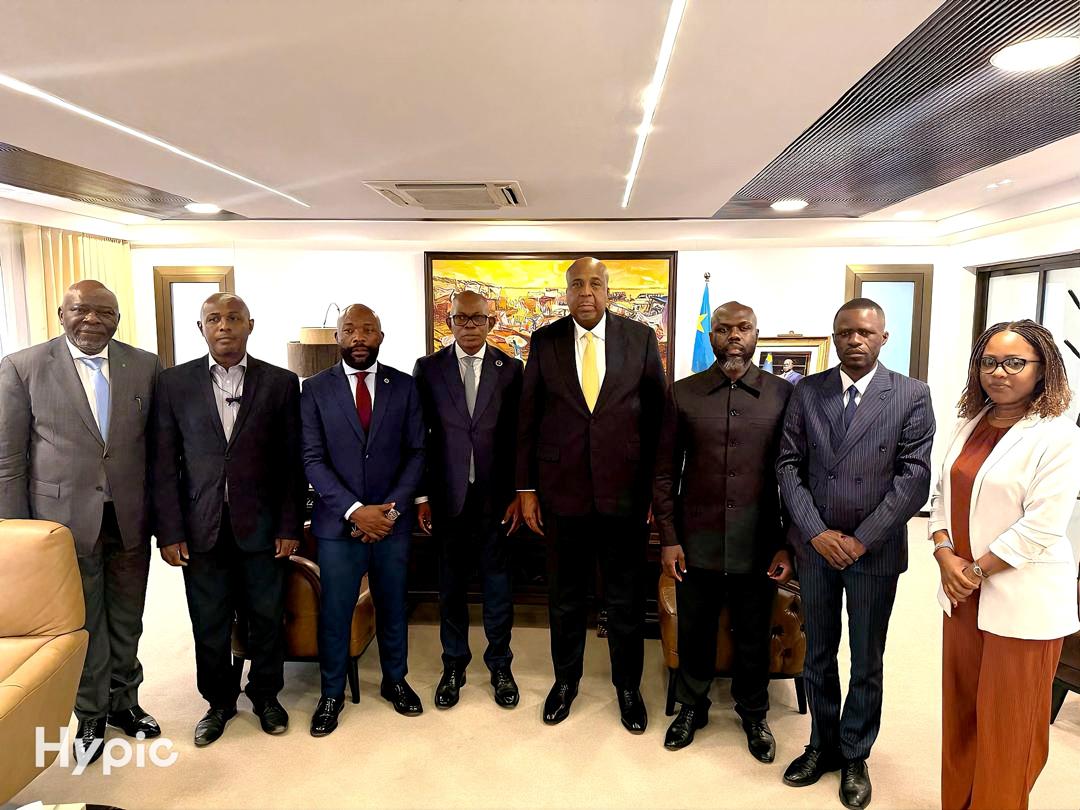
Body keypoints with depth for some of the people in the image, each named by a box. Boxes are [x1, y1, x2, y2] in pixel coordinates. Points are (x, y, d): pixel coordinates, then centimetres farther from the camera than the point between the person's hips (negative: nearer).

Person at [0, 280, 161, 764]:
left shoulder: (145, 366, 0)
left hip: (130, 520, 2)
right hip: (65, 520, -2)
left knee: (126, 623, 15)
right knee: (82, 626, 12)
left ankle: (123, 701, 36)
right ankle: (91, 717, 32)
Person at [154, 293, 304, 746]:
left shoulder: (281, 383, -1)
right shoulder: (174, 382, 1)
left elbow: (292, 462, 0)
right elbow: (164, 463, 1)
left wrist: (289, 527, -3)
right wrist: (169, 532, -4)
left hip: (261, 526, 0)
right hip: (201, 528, 1)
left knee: (266, 619, 11)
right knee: (209, 624, 12)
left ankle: (266, 695, 34)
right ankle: (219, 701, 34)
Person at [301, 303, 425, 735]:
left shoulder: (404, 386, 1)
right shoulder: (315, 389, -1)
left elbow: (416, 452, 0)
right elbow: (312, 459, -6)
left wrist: (393, 508, -11)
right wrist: (354, 510, -16)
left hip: (393, 520, 1)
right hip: (338, 522, -1)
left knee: (393, 606, 15)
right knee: (334, 612, 8)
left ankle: (395, 681, 35)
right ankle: (332, 693, 29)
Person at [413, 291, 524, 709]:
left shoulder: (510, 368, 2)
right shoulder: (428, 368, 2)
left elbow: (519, 436, 2)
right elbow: (419, 435, 2)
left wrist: (517, 495, -2)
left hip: (496, 496, 0)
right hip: (447, 497, 0)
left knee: (498, 584, 9)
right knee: (451, 585, 11)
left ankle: (500, 666, 27)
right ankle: (454, 666, 29)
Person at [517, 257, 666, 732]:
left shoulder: (641, 338, 0)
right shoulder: (544, 341, 1)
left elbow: (657, 416, 2)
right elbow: (528, 419, 3)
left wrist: (658, 487, 0)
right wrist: (526, 488, 1)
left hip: (626, 491, 0)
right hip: (562, 491, 1)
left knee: (626, 599, 12)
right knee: (565, 597, 15)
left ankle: (628, 687, 33)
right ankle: (565, 680, 36)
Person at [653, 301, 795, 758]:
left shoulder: (783, 394, -2)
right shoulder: (682, 394, -1)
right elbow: (665, 472, 1)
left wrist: (787, 544, -1)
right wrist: (668, 538, -2)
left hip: (758, 547, 0)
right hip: (696, 544, 0)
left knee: (754, 639, 16)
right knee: (695, 633, 16)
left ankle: (753, 714, 41)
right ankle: (692, 707, 40)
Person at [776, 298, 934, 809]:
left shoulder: (912, 396, -5)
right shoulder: (806, 392, 0)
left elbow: (915, 478, -10)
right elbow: (789, 466, -1)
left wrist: (861, 540, -15)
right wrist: (816, 532, -12)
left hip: (875, 551, -2)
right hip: (815, 546, 2)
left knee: (866, 662, 13)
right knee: (818, 656, 15)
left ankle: (854, 757, 32)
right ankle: (822, 745, 34)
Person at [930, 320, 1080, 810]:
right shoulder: (971, 425, 8)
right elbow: (944, 496, 10)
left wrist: (976, 571, -13)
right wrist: (945, 555, -5)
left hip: (1021, 602, -6)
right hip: (964, 594, 6)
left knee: (1008, 722, 8)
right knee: (961, 711, 16)